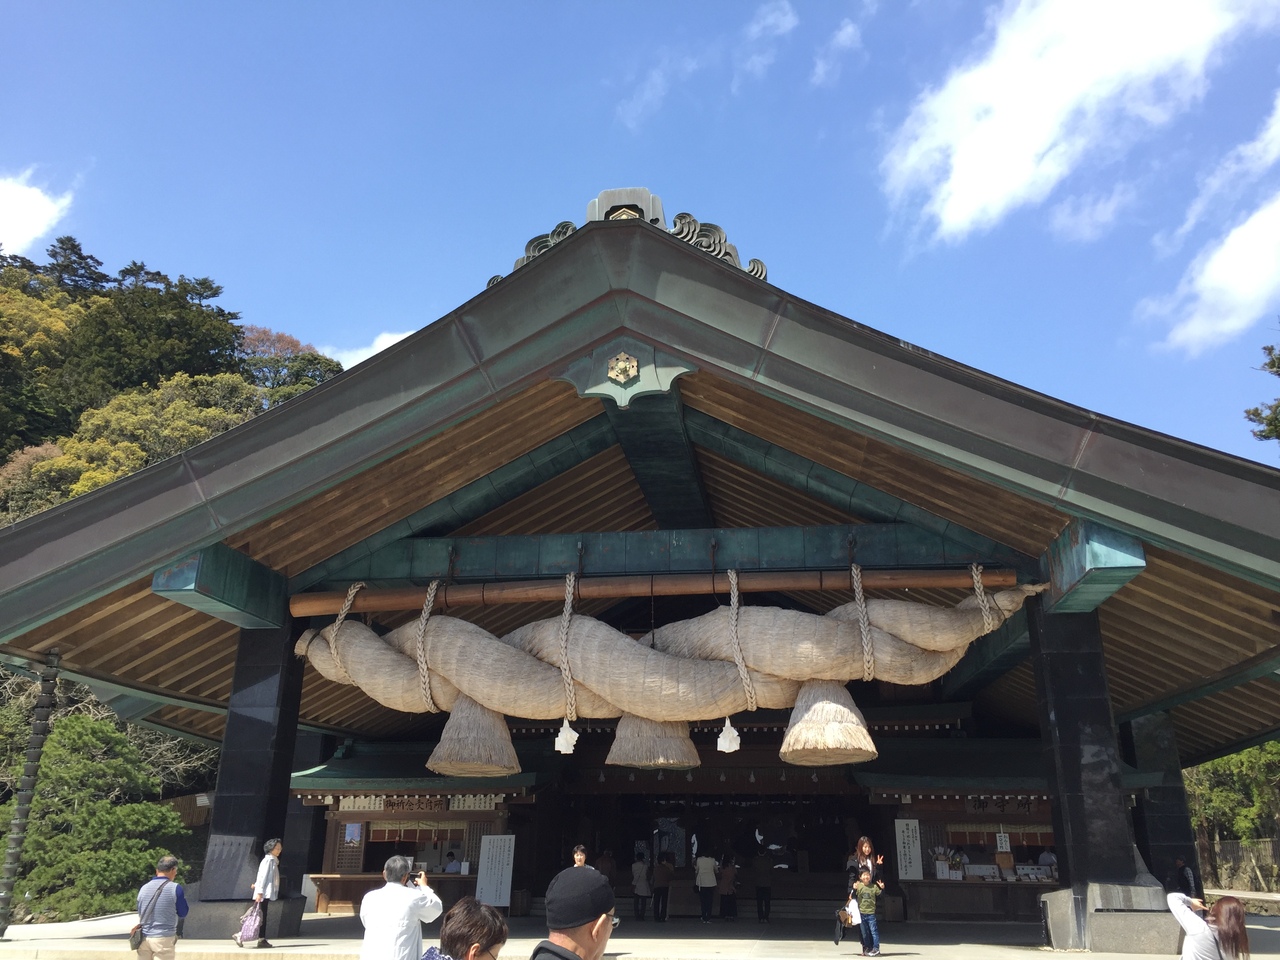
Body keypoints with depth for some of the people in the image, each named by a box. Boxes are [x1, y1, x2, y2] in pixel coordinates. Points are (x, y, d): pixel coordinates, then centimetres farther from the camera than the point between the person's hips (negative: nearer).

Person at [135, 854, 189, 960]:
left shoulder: (144, 888, 4)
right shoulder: (175, 888, -10)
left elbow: (140, 914, 15)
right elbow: (183, 912, 1)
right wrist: (182, 897, 14)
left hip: (144, 937, 5)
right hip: (164, 938, -5)